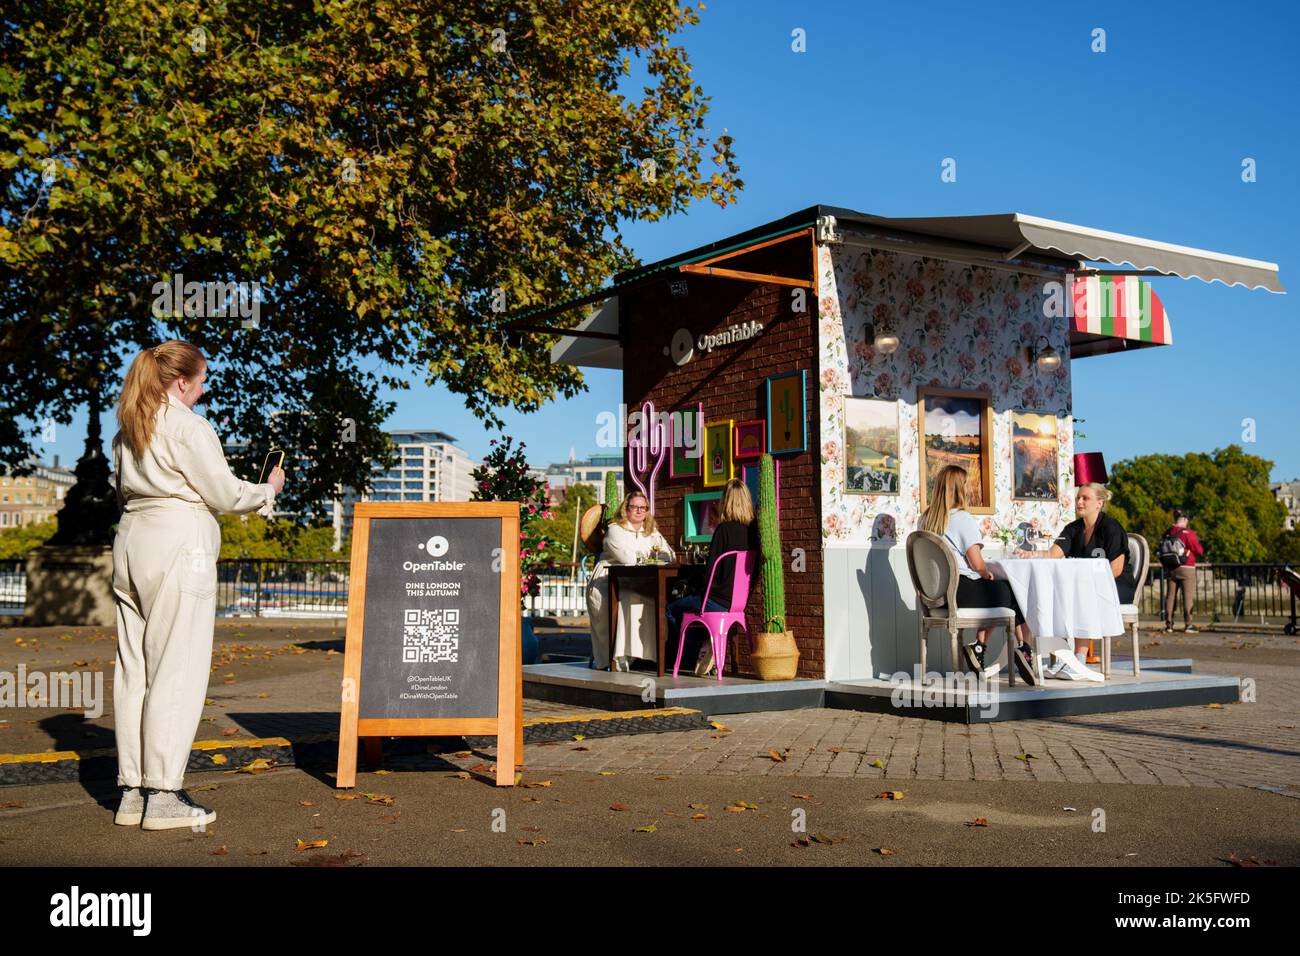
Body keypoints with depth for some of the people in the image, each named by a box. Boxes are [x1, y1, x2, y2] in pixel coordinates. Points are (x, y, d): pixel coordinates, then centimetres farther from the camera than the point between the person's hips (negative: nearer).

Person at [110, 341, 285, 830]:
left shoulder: (128, 429, 16)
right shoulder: (188, 427, -8)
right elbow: (225, 495, -8)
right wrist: (268, 489, 10)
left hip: (131, 541, 8)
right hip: (177, 545, -8)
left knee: (133, 669, 8)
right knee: (177, 671, -5)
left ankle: (132, 790, 13)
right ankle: (163, 795, -3)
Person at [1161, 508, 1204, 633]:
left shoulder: (1167, 534, 5)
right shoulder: (1188, 533, -11)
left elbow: (1162, 551, 10)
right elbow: (1199, 551, -7)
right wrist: (1203, 552, 15)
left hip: (1170, 569, 5)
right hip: (1186, 569, -5)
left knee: (1170, 596, 7)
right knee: (1188, 597, -1)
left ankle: (1168, 625, 8)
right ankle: (1188, 625, -3)